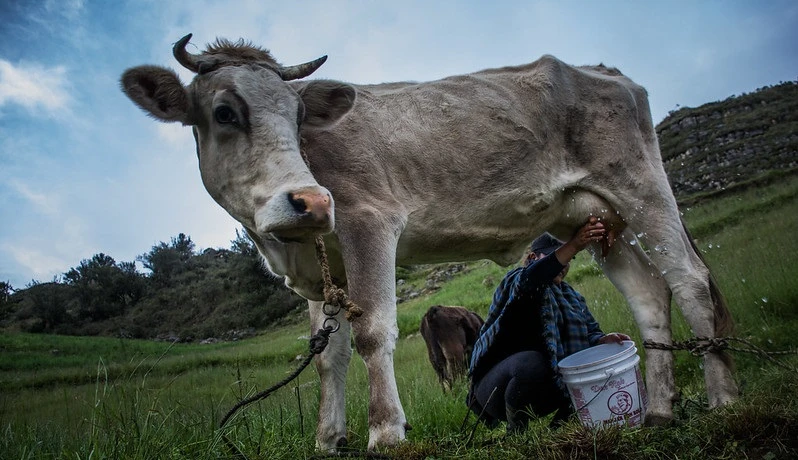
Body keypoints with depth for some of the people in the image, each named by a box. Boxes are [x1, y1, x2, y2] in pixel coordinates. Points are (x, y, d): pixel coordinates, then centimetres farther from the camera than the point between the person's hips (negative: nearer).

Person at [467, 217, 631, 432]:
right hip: (497, 388, -6)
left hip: (550, 387, 6)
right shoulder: (513, 282, -7)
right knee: (531, 362, -38)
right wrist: (573, 246, -41)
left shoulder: (571, 297, 15)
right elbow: (527, 280, -31)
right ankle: (515, 432, -13)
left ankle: (560, 420, 5)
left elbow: (590, 333, 6)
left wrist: (603, 340, -18)